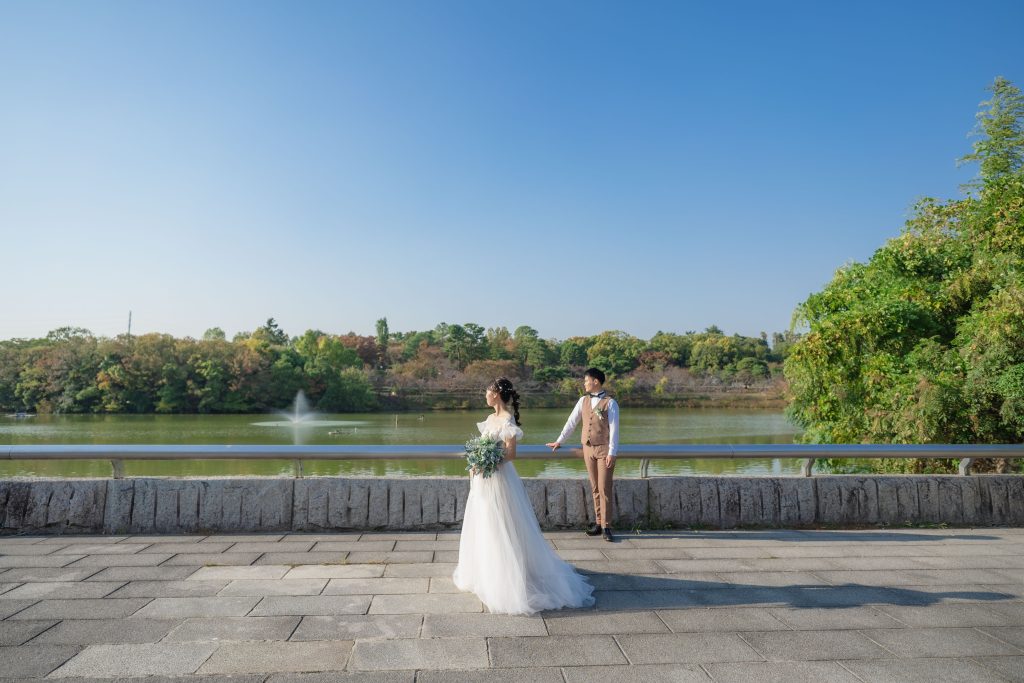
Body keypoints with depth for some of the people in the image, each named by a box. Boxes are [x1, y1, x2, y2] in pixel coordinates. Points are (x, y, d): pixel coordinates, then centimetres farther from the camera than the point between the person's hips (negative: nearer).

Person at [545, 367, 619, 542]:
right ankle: (598, 523, 16)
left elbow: (614, 429, -10)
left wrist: (611, 452, -15)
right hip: (588, 449, 5)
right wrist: (559, 441, 15)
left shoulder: (610, 403, -7)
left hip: (604, 449, -5)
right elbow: (571, 422, 13)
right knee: (595, 488, 9)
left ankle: (606, 527, 1)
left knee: (605, 489, -4)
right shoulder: (583, 400, 7)